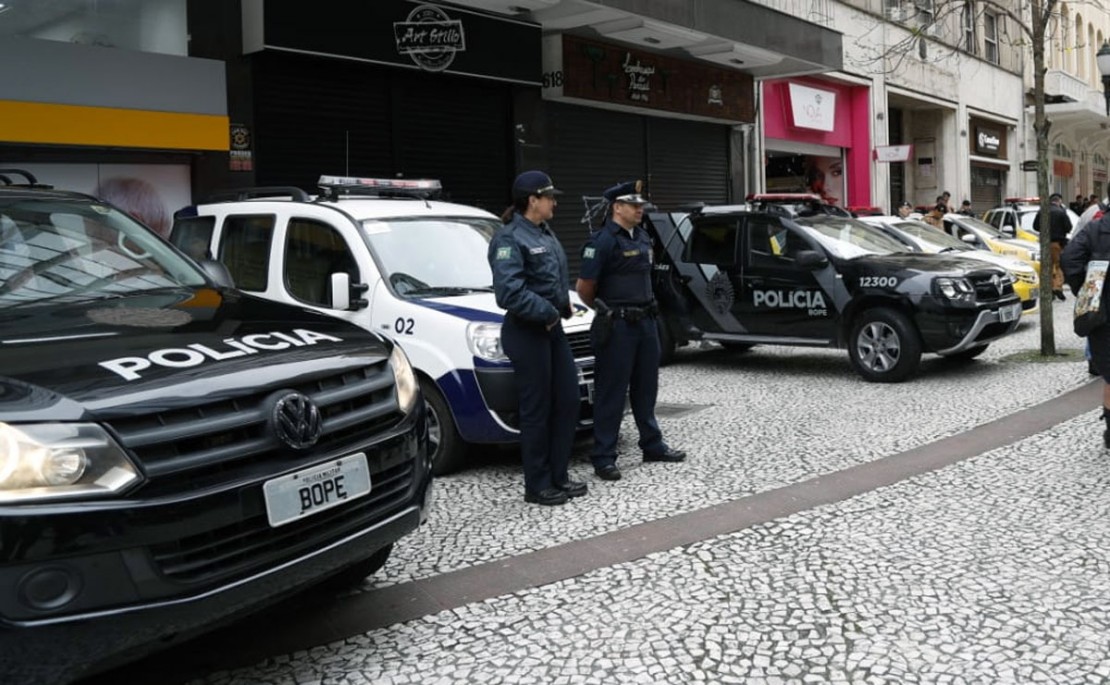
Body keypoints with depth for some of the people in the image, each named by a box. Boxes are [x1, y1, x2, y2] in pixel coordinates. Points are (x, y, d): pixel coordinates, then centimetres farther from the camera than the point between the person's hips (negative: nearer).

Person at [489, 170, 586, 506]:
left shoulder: (544, 233, 14)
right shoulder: (510, 238, -15)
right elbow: (509, 292, -25)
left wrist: (564, 304, 6)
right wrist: (547, 311, -16)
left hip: (552, 327, 9)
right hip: (526, 332, -9)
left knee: (567, 401, 11)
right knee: (537, 409, -1)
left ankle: (558, 476, 23)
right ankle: (537, 486, 11)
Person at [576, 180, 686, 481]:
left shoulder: (642, 236, 10)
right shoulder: (603, 241, -15)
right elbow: (584, 288, -13)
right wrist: (604, 311, 3)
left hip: (645, 320, 8)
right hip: (618, 326, -8)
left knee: (646, 386, 17)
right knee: (611, 391, -2)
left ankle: (653, 445, 29)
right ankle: (603, 457, 4)